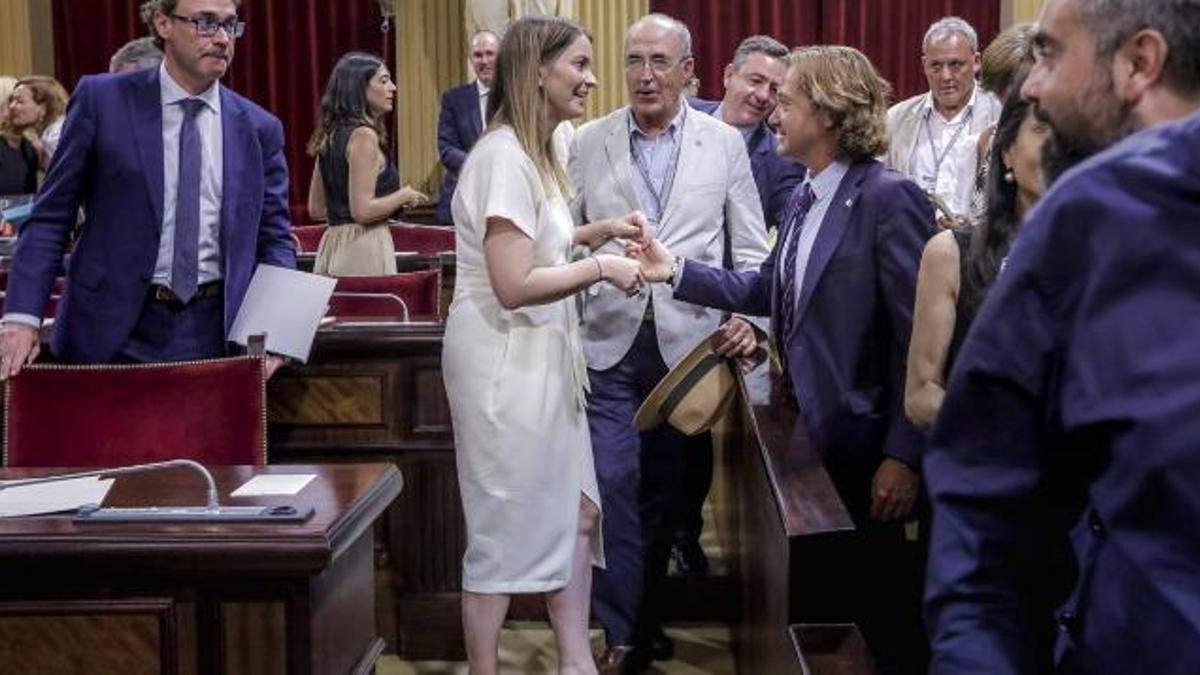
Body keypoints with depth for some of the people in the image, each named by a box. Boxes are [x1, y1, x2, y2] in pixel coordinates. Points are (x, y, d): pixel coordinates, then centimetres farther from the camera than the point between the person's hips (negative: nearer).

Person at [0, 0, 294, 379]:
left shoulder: (260, 129, 5)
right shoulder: (102, 100, -1)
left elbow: (274, 239, 8)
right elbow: (50, 217, 0)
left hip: (213, 333, 2)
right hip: (113, 330, -1)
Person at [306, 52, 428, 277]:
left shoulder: (331, 135, 13)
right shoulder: (363, 135, -13)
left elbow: (316, 209, 15)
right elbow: (363, 211, -19)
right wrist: (404, 195, -5)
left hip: (333, 244, 9)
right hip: (363, 249, -9)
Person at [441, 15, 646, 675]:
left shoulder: (534, 152, 12)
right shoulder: (503, 156, -20)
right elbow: (514, 286, -25)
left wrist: (595, 231, 11)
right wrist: (600, 266, -18)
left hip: (540, 357, 10)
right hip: (505, 361, -10)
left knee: (575, 512, 13)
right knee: (503, 528, 2)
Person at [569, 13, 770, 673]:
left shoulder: (724, 143, 3)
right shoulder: (589, 142, 3)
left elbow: (750, 248, 6)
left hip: (689, 343, 1)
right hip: (610, 344, 0)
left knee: (665, 489, 11)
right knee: (613, 484, -6)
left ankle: (648, 616, 27)